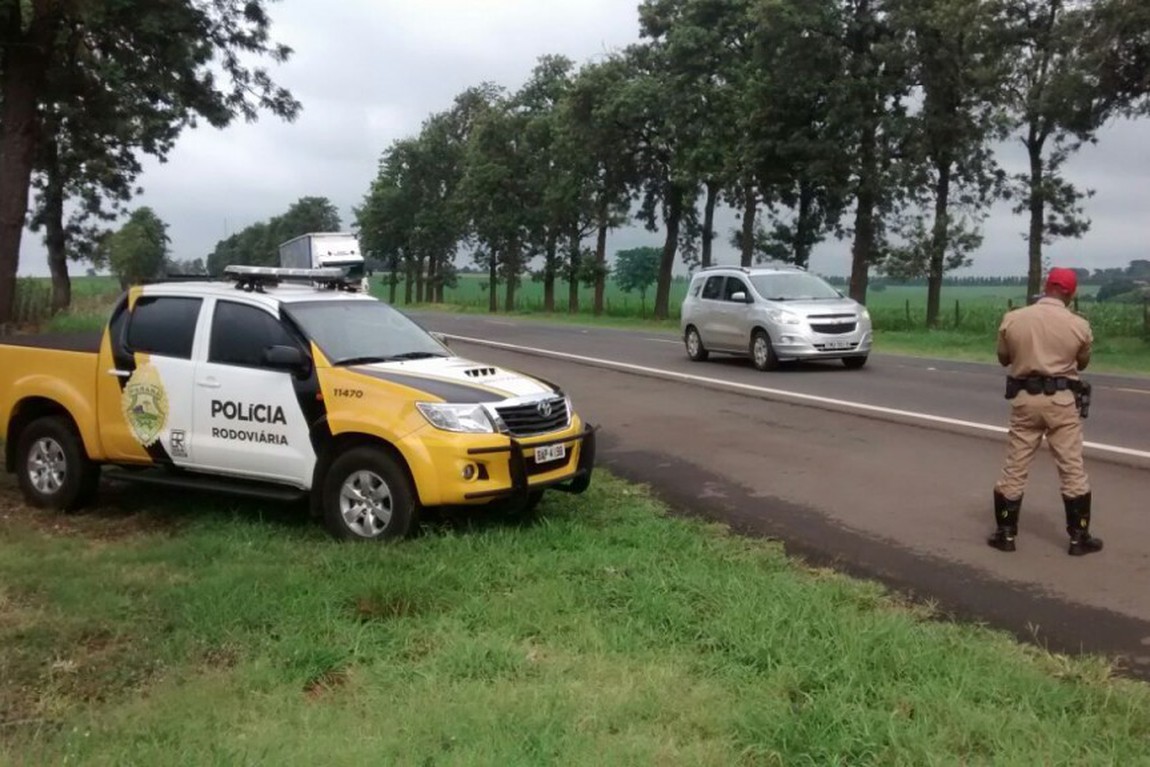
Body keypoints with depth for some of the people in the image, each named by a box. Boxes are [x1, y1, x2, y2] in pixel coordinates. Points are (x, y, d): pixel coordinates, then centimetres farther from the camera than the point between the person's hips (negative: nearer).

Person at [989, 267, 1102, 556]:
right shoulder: (1078, 325, -6)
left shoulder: (1012, 319, -5)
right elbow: (1082, 363, 11)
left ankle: (1005, 533, 12)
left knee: (1014, 468, 8)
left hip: (1024, 399, 1)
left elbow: (1004, 358, 9)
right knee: (1072, 469, 8)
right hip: (1062, 400, -1)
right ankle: (1079, 537, 13)